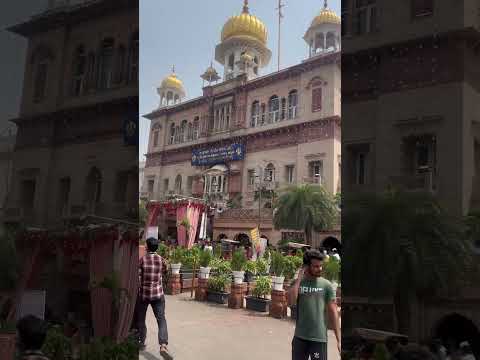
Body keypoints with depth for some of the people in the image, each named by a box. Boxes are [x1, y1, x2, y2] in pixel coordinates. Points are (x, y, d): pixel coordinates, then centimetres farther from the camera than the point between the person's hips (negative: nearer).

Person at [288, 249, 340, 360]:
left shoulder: (326, 285, -4)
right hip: (300, 336, 3)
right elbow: (291, 302, -14)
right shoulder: (297, 283, 2)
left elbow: (333, 312, -4)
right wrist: (299, 279, -13)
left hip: (319, 338, -3)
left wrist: (338, 339, -7)